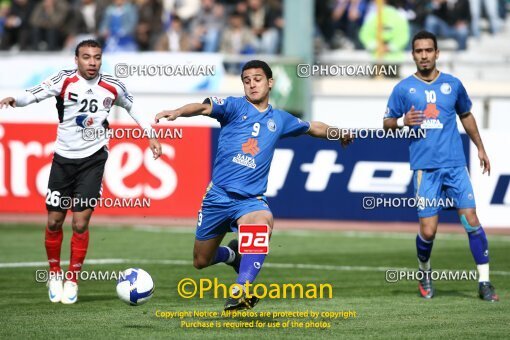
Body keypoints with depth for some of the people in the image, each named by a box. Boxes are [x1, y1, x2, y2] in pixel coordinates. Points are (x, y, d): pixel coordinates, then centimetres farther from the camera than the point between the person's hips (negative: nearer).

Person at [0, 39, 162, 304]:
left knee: (80, 222, -8)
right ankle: (54, 274, 27)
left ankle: (72, 280, 7)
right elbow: (35, 94, -23)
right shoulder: (65, 81, -9)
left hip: (93, 158, 0)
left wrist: (151, 135, 17)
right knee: (54, 221, 4)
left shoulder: (112, 87, -4)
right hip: (64, 157, 0)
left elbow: (132, 107, 16)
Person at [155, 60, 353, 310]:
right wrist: (178, 112, -37)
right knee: (201, 262, 9)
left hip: (251, 198, 1)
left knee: (264, 222, -37)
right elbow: (204, 107, -20)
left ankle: (241, 291, -38)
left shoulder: (279, 119, 12)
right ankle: (232, 254, 45)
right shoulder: (235, 106, 0)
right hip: (219, 194, -1)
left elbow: (313, 128, 32)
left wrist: (339, 134, 30)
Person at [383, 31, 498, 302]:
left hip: (455, 165, 2)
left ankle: (484, 282, -2)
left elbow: (466, 115, 23)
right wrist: (403, 122, -14)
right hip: (425, 168, -2)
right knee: (428, 231, -5)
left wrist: (480, 147, 21)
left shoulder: (453, 84, 8)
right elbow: (387, 123, 7)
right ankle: (424, 274, 24)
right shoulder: (403, 88, 3)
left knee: (471, 220, -8)